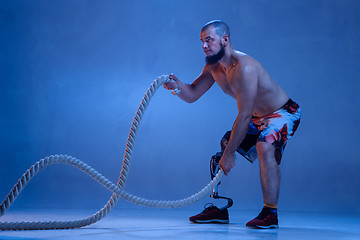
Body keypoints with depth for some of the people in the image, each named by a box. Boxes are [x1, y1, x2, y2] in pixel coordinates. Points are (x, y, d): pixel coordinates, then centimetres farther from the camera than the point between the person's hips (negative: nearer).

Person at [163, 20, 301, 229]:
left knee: (265, 147, -34)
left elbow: (244, 116, -32)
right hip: (257, 116, 8)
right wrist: (178, 85, -24)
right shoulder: (213, 67, -5)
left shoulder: (244, 67, -32)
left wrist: (230, 154, -28)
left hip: (283, 112, -8)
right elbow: (192, 95, 0)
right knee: (221, 151, 3)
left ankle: (270, 213, -23)